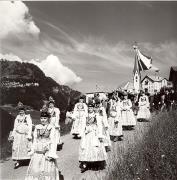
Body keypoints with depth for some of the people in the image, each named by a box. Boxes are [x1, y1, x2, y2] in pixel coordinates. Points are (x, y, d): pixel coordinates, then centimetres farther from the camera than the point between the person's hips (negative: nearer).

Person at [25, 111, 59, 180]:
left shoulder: (51, 128, -4)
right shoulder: (37, 127, 8)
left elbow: (52, 141, -8)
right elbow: (35, 140, 12)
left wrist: (51, 153, -13)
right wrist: (32, 150, 9)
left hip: (47, 151, -4)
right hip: (37, 151, 4)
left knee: (47, 168, -1)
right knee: (35, 168, 5)